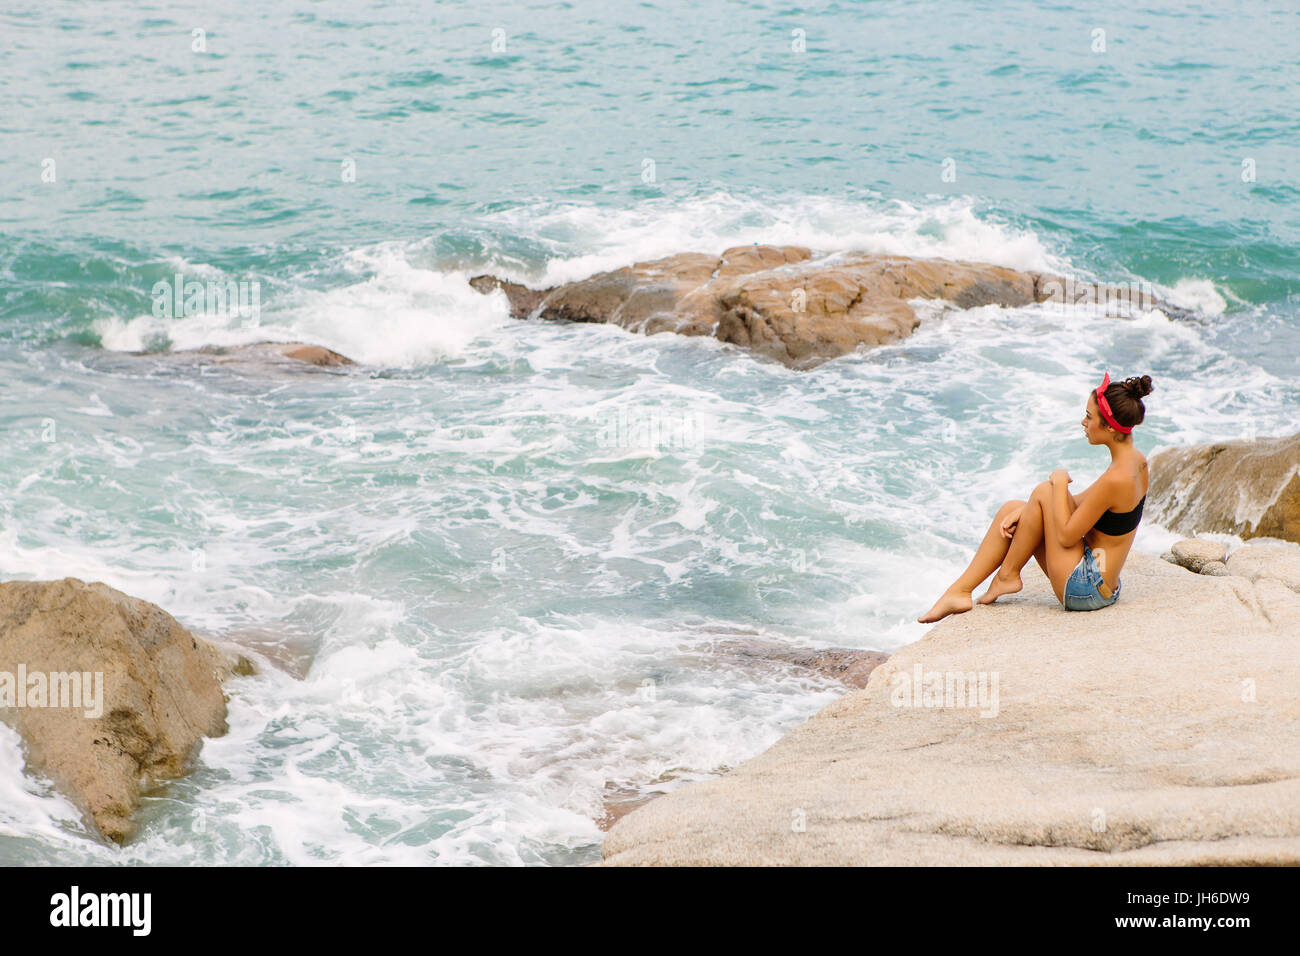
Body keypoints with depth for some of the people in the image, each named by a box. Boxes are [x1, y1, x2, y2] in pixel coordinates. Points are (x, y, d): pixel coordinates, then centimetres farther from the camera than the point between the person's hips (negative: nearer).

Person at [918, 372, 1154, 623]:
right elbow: (1080, 503, 14)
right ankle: (960, 591, 11)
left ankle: (1008, 574, 5)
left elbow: (1066, 536, -21)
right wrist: (1026, 510, 5)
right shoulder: (1137, 461, 5)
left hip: (1085, 590, -10)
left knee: (1044, 491, -12)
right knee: (1011, 509, 12)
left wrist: (1060, 483, -9)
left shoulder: (1115, 480, -24)